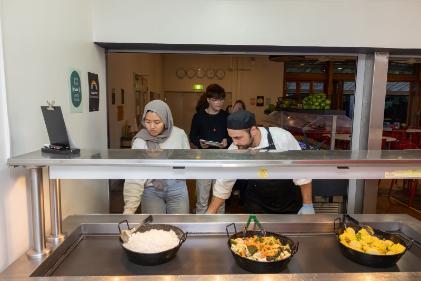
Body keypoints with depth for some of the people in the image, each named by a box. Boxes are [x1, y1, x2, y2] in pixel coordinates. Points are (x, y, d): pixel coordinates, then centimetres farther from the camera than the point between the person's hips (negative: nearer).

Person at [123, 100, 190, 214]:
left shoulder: (179, 134, -10)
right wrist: (129, 208, -31)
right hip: (151, 191, -1)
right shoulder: (140, 141, -16)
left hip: (177, 189, 2)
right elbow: (134, 178, -22)